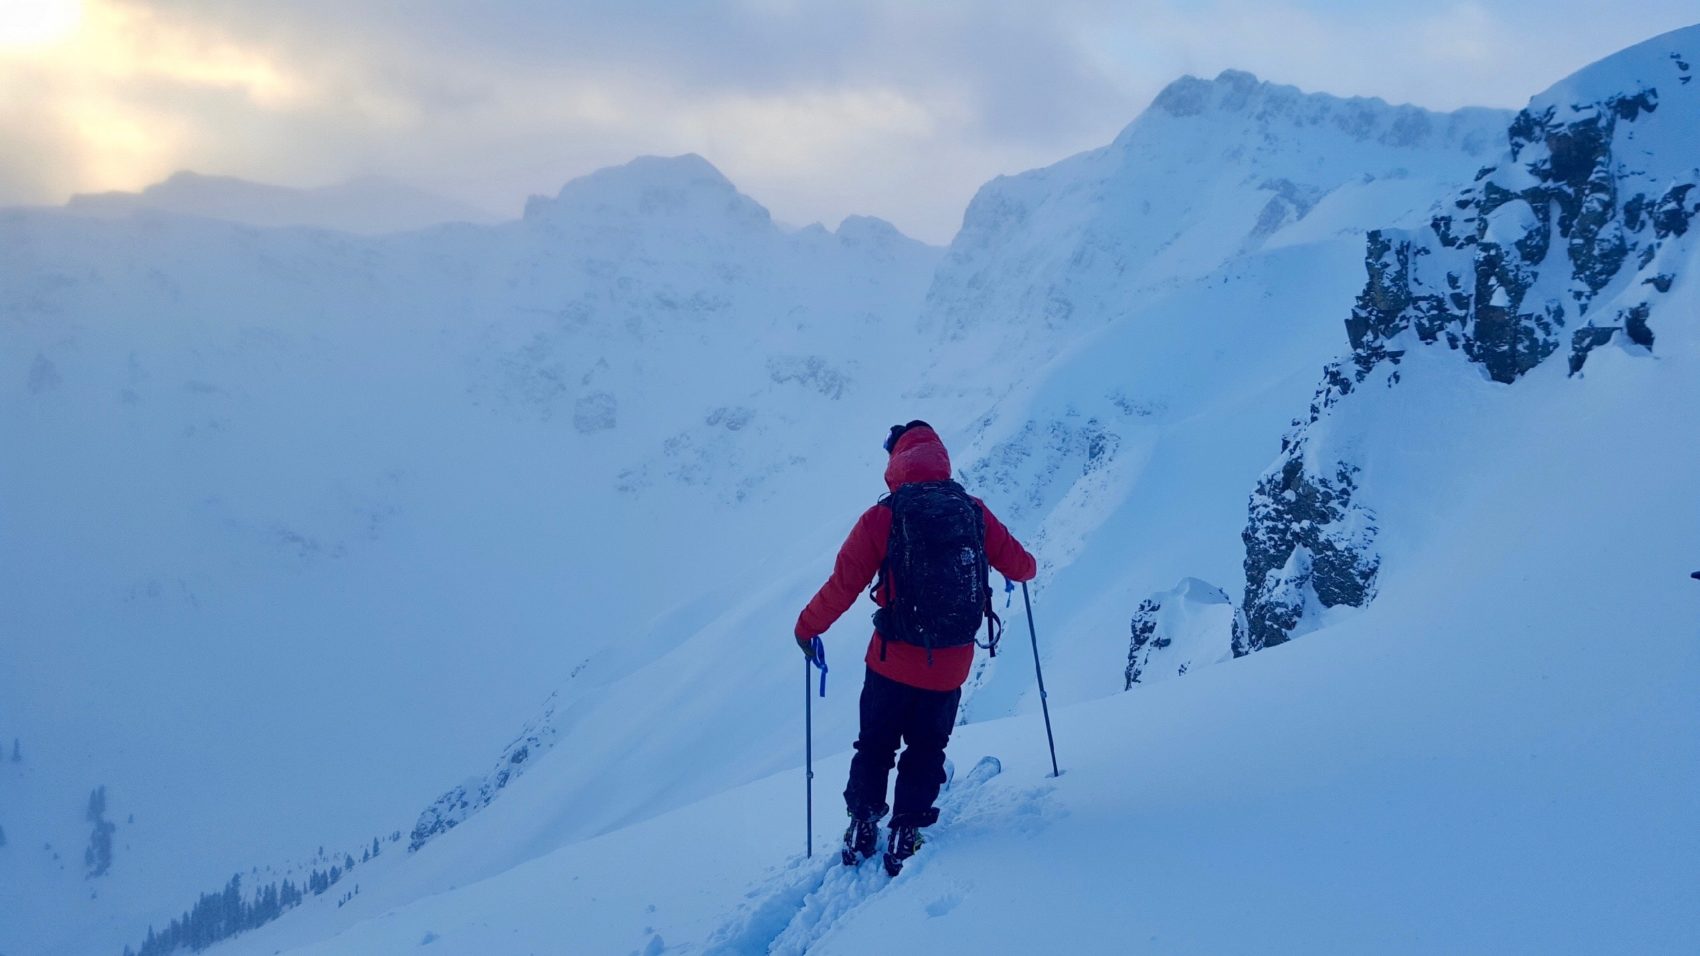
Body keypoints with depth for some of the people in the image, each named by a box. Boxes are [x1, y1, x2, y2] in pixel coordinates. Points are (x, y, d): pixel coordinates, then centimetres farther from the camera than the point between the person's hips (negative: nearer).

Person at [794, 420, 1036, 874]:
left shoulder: (881, 518, -12)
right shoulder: (974, 513, -6)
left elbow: (844, 583, -10)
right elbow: (1019, 565, 2)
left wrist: (808, 626, 6)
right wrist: (1027, 567, 27)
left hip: (891, 662, -1)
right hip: (950, 666, 2)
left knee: (875, 745, 20)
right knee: (926, 751, 19)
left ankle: (862, 827, 25)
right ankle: (905, 835, 19)